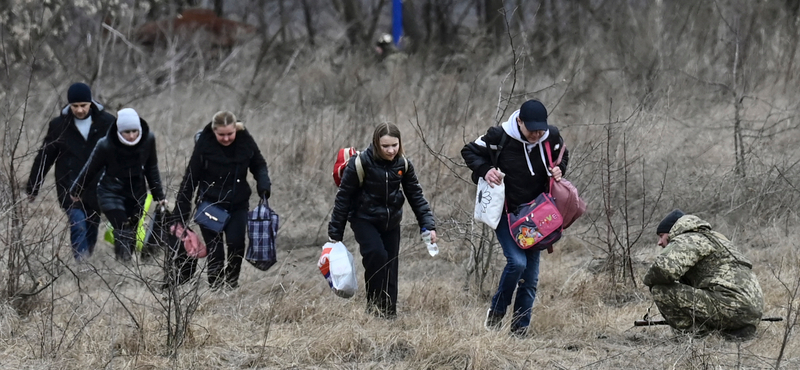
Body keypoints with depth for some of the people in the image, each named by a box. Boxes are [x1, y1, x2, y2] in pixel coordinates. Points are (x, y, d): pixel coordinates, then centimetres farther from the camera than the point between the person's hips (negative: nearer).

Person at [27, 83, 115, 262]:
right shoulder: (58, 125, -1)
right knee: (78, 224, -16)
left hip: (96, 189, 1)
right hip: (71, 188, -1)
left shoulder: (107, 122, -3)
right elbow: (44, 158, 6)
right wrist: (32, 188, 9)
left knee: (92, 227, 10)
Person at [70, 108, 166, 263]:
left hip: (137, 193, 3)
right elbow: (90, 169, -5)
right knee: (123, 231, -18)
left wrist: (158, 195, 8)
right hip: (111, 193, -3)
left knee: (131, 233, 7)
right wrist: (76, 191, 9)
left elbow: (151, 168, 3)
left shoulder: (148, 140, -14)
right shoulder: (106, 145, -22)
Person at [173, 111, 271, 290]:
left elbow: (259, 165, 11)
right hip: (210, 203, -2)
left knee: (236, 243, -13)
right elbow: (190, 179, -9)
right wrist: (180, 213, -11)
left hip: (238, 205, 2)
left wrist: (263, 182, -12)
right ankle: (215, 288, 8)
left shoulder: (245, 141, -6)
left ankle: (232, 281, 8)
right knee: (215, 250, -5)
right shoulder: (204, 144, -13)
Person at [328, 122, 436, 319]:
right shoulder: (360, 163, -20)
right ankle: (374, 307, -14)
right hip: (364, 220, -4)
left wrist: (428, 225, -8)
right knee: (377, 255, -26)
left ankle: (389, 313, 14)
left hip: (391, 222, 4)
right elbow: (343, 197, -13)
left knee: (390, 267, 4)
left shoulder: (403, 164, -7)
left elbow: (416, 196, 2)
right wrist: (335, 234, -11)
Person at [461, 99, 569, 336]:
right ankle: (497, 311, 2)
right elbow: (470, 152, -3)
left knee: (531, 277, 4)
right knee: (517, 262, -22)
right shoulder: (499, 136, -17)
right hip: (505, 214, -4)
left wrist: (559, 169, -6)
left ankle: (520, 331, 14)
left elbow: (562, 155, 16)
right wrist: (485, 170, -21)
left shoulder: (551, 137, -7)